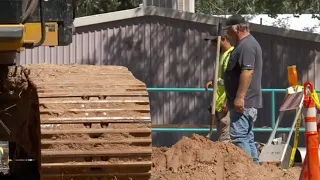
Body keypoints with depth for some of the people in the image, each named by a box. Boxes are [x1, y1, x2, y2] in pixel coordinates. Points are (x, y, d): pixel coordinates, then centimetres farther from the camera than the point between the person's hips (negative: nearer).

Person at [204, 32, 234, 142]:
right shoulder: (223, 55, 17)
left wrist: (227, 102, -22)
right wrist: (214, 82, 10)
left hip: (226, 105, -10)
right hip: (218, 104, 10)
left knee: (225, 138, -9)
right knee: (220, 138, 11)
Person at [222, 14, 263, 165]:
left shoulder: (246, 45, -15)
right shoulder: (247, 43, 20)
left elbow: (247, 72, -25)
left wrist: (239, 97, -28)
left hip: (243, 102, -11)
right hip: (246, 102, 11)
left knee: (239, 136, -14)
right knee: (247, 137, 13)